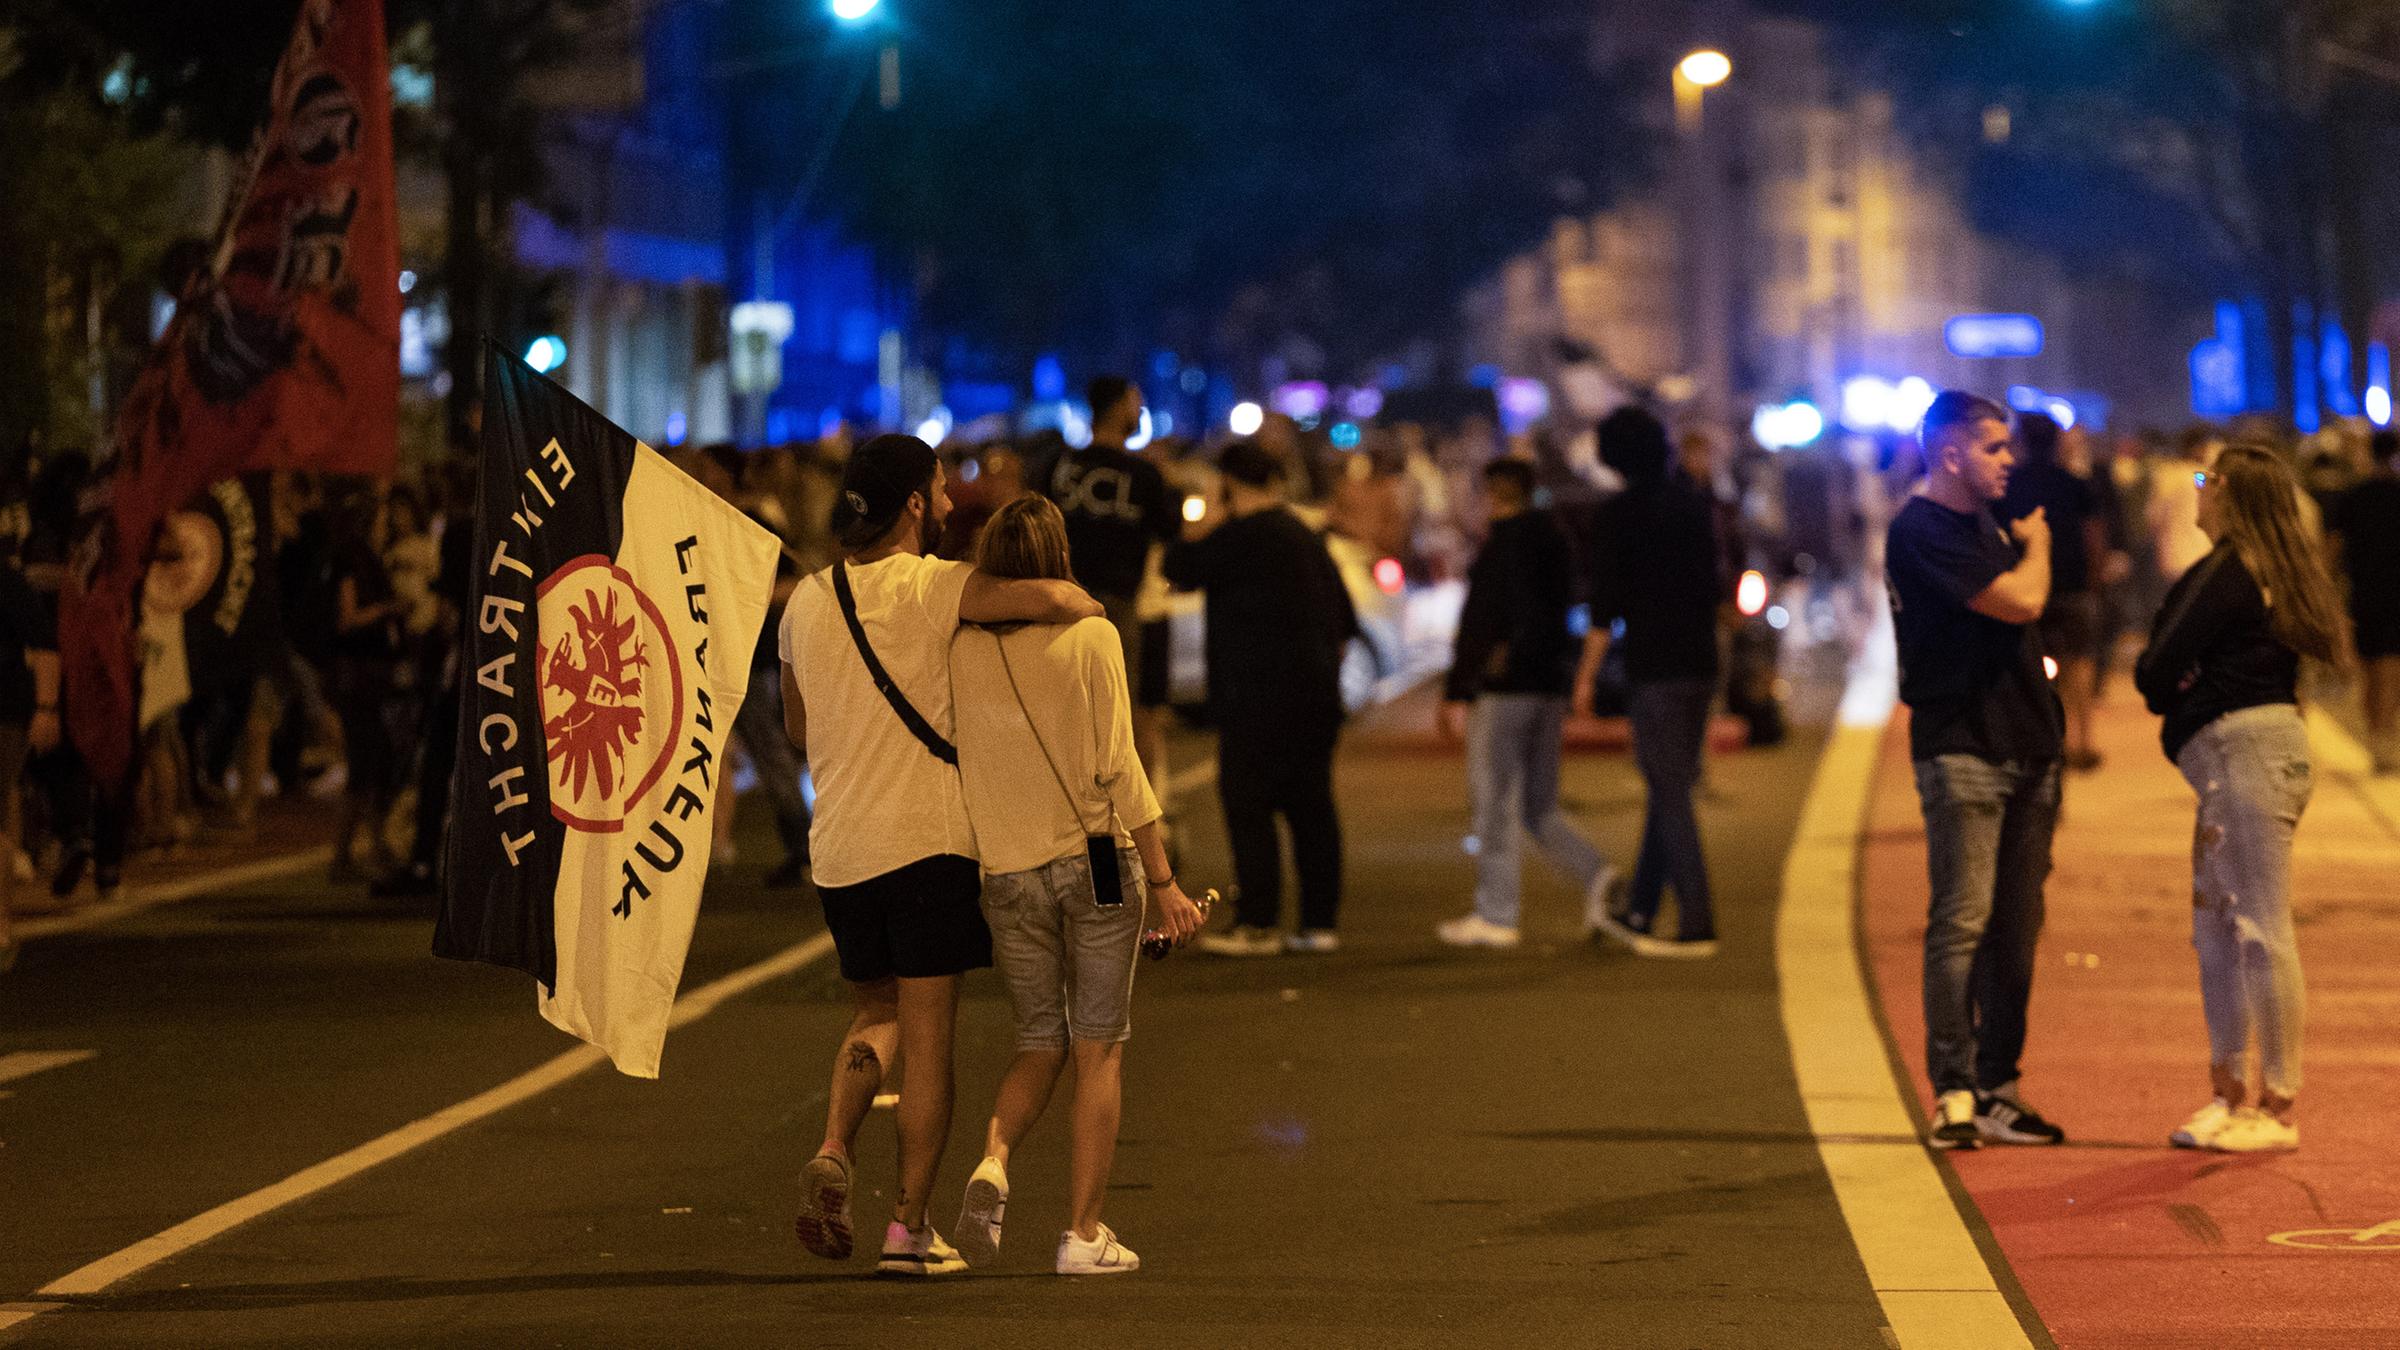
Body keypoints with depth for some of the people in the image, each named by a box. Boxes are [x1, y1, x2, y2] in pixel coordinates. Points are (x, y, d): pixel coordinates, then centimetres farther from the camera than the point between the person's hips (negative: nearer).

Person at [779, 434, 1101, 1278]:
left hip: (838, 847, 5)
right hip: (927, 839, -5)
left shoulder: (806, 601, 7)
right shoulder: (933, 588, -11)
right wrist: (1091, 613, -3)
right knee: (927, 1035, 3)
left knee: (875, 1012, 21)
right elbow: (1048, 599, -26)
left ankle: (832, 1153, -3)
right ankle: (910, 1228, 3)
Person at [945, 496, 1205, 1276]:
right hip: (1096, 860, -3)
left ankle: (992, 1161, -11)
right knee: (1099, 1049, 6)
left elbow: (948, 767, 3)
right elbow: (1117, 768, -9)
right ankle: (1084, 1233, 3)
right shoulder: (1088, 637, -7)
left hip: (1006, 870, 3)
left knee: (1040, 1043, 16)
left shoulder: (961, 648, 0)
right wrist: (1163, 880, -5)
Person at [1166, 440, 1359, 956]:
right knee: (1310, 806, 9)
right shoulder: (1306, 538, 17)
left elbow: (1179, 572, -9)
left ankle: (1257, 924, -9)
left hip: (1260, 697, -9)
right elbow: (1344, 624, 21)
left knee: (1248, 805, -6)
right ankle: (1320, 921, 9)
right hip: (1315, 696, 9)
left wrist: (1200, 531, 6)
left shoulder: (1241, 535, -11)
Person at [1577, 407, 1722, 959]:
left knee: (1670, 792, -6)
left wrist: (1586, 676, -7)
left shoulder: (1619, 513, -9)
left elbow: (1605, 602, -12)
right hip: (1700, 662, 7)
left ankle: (1697, 925, -10)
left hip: (1652, 665, -7)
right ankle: (1638, 915, 24)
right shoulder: (1694, 503, 10)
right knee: (1668, 787, 14)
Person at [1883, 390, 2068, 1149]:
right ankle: (1953, 1094, -8)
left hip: (2025, 749, 8)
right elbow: (2022, 600, -16)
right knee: (1963, 922, -10)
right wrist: (2035, 545, 4)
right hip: (1962, 750, -8)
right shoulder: (1921, 531, -10)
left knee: (2016, 929, 7)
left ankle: (1998, 1089, 11)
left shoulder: (1985, 524, 19)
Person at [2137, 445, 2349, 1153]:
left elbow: (2154, 673, -11)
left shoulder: (2223, 574, -13)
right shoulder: (2274, 572, 16)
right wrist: (2185, 692, 2)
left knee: (2261, 932, -6)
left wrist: (2172, 696, 9)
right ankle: (2229, 1096, 20)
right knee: (2216, 927, 14)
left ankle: (2278, 1109, -3)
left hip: (2244, 749, -10)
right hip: (2254, 747, 10)